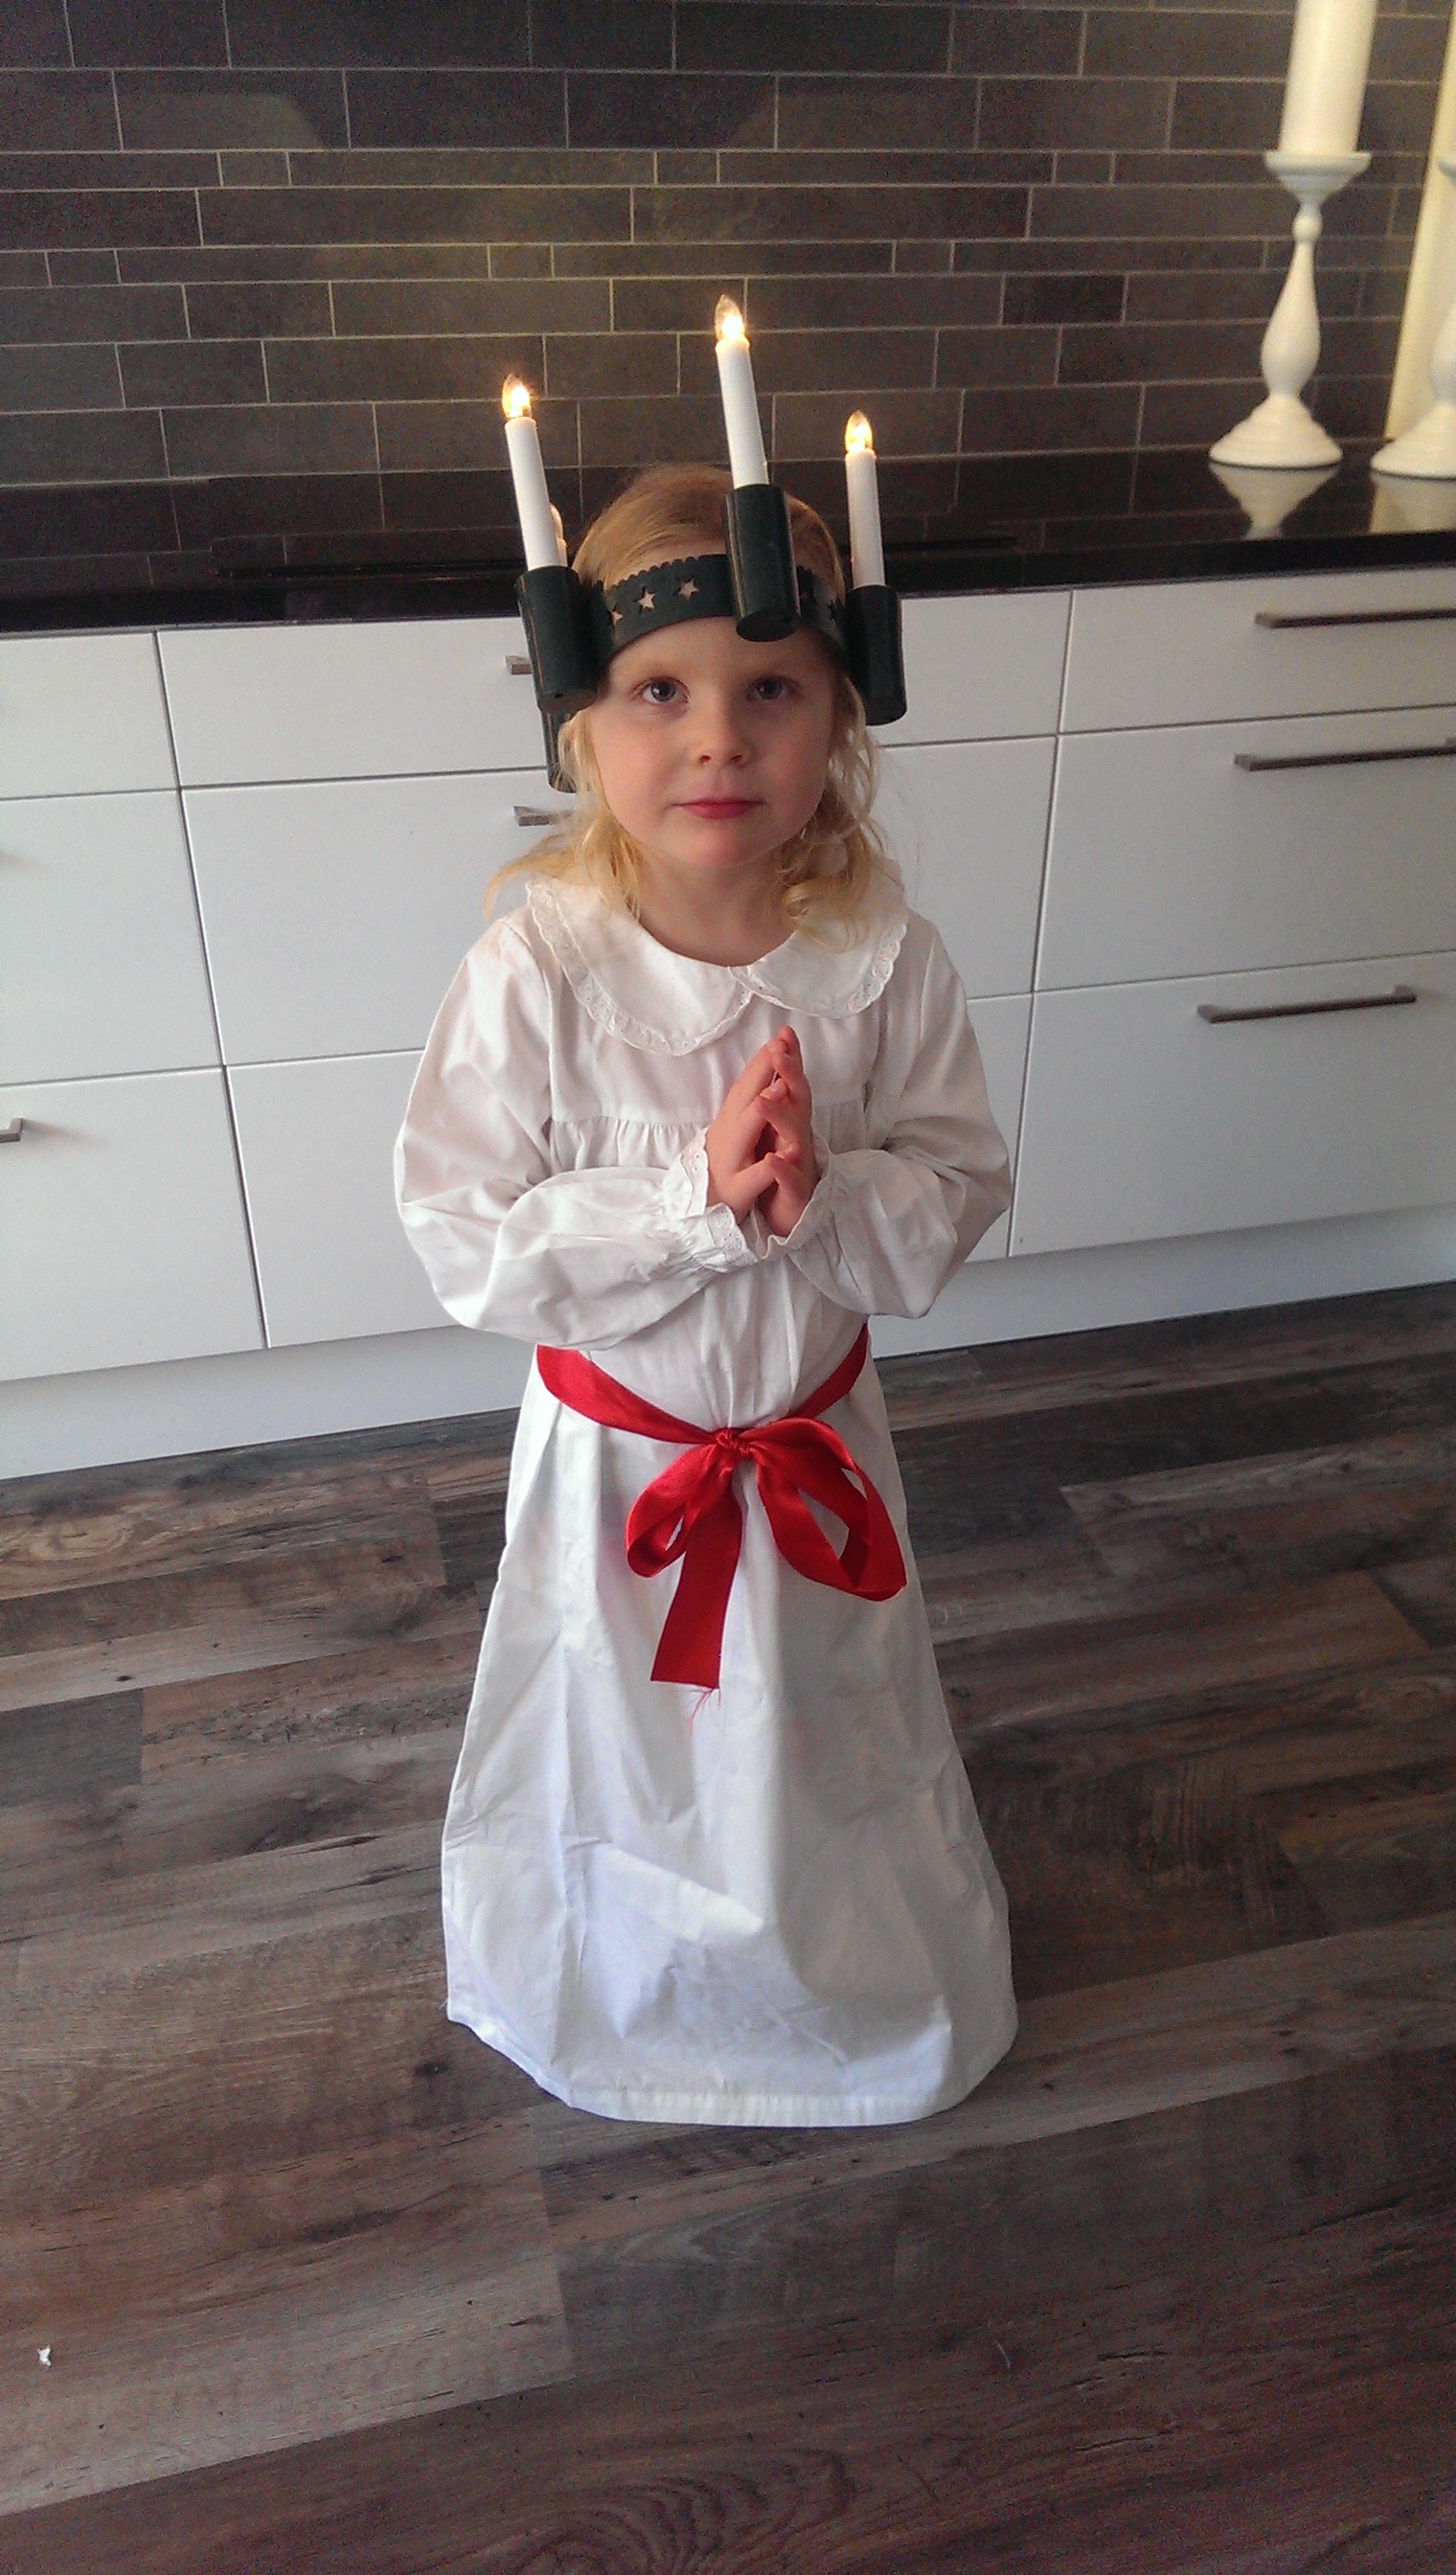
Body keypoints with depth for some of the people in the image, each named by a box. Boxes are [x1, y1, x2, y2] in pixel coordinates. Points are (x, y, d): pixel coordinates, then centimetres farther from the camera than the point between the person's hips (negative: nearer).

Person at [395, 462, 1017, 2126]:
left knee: (826, 1747, 26)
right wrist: (693, 1194, -31)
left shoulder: (880, 957, -17)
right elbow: (463, 1244, -21)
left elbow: (960, 1189, -9)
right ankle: (615, 2002, 57)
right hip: (615, 1456, -1)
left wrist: (827, 1196, -30)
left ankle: (856, 1993, 59)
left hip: (817, 1441, 2)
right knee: (618, 1749, 23)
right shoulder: (537, 975, -23)